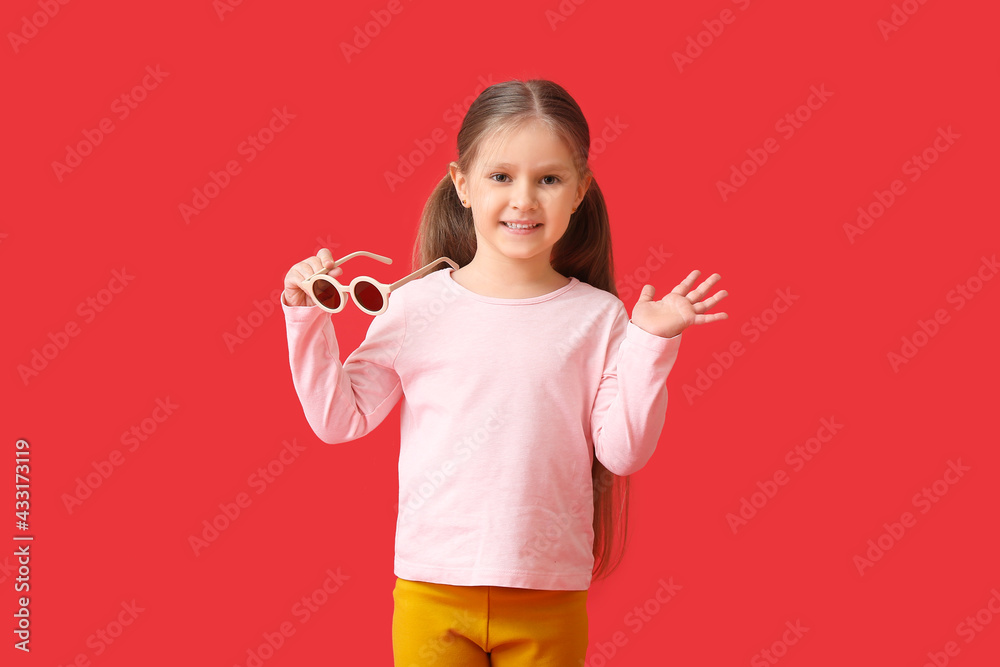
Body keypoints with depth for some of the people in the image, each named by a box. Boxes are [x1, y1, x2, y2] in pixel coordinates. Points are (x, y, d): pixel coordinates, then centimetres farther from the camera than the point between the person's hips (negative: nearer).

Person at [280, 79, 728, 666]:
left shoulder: (596, 318, -2)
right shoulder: (417, 304, -2)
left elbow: (623, 452, -4)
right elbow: (340, 418, 3)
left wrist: (651, 343, -10)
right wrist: (308, 319, -5)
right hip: (433, 589, 0)